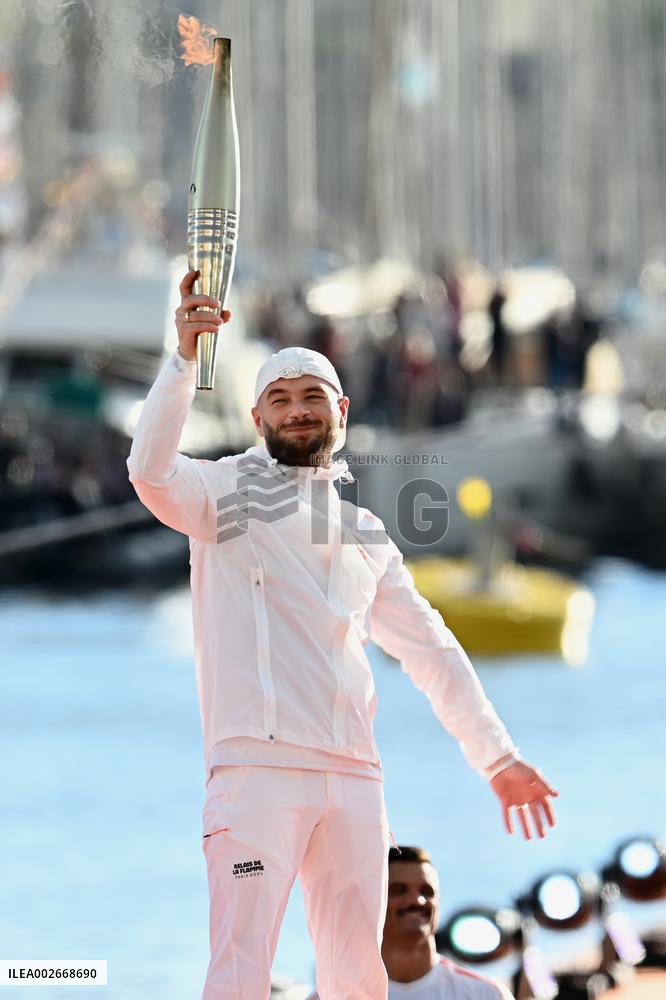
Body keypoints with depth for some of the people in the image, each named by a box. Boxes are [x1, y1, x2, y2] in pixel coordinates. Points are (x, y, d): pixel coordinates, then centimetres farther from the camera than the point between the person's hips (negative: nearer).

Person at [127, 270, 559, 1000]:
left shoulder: (365, 531, 23)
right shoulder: (228, 489, 8)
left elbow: (430, 650, 26)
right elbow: (152, 473, -14)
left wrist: (498, 756, 21)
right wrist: (184, 358, -25)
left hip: (353, 774, 5)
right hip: (258, 765, -5)